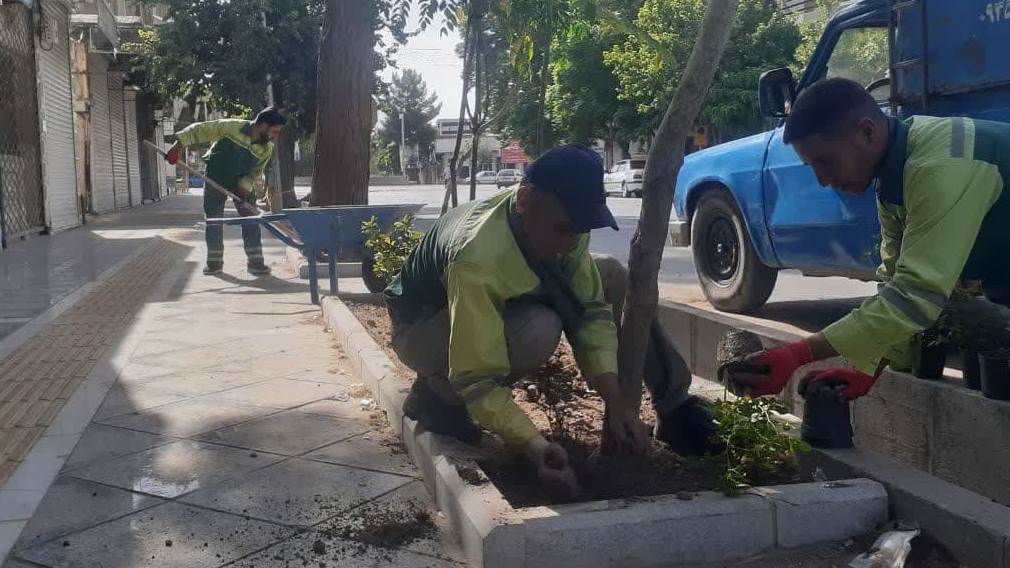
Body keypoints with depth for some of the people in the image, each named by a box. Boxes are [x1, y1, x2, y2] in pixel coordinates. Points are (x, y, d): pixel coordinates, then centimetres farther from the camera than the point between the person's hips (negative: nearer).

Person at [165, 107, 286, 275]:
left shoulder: (267, 149, -14)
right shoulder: (233, 127, -27)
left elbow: (256, 172, -6)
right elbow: (201, 130, -23)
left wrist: (244, 186, -23)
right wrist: (178, 146, -30)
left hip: (243, 184, 3)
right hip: (216, 179, -3)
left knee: (251, 221, -5)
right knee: (213, 222, 2)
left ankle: (256, 263, 0)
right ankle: (214, 263, 13)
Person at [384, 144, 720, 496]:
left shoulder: (561, 223, -20)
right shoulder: (477, 260, -41)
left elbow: (590, 310, -16)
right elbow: (477, 380, -39)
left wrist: (617, 402, -25)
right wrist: (535, 447, -49)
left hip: (502, 304, 7)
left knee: (612, 277, -8)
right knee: (538, 332, -38)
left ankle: (672, 407, 1)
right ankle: (435, 397, -12)